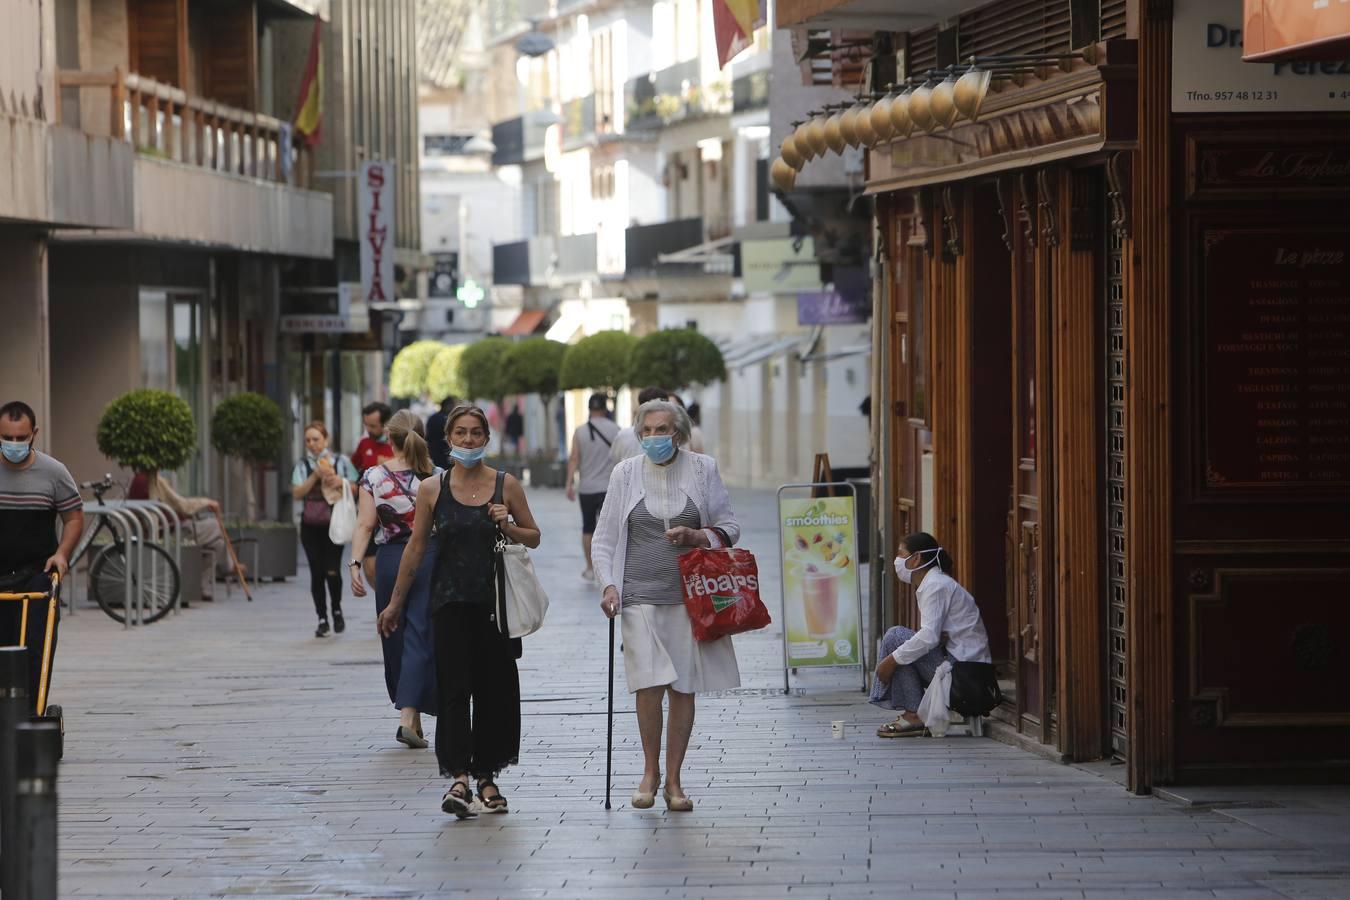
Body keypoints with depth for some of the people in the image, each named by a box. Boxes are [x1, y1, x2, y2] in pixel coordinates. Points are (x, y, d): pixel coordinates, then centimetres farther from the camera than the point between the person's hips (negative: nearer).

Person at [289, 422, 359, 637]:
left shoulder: (340, 461, 5)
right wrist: (315, 476, -13)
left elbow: (356, 487, 8)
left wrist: (341, 482, -11)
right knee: (317, 573, 0)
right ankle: (322, 618, 10)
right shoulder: (303, 465, 7)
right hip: (311, 525, 2)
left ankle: (337, 611, 15)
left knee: (332, 571, -10)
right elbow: (297, 493, -3)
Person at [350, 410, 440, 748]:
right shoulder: (437, 477, -2)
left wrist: (356, 564, -7)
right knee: (419, 636, -3)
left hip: (391, 560, 1)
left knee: (395, 638, 13)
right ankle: (409, 717, -16)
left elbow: (365, 525, -7)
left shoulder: (374, 477, -2)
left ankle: (412, 719, 21)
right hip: (430, 559, -1)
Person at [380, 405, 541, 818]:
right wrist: (396, 603, 11)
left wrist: (507, 527, -11)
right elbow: (416, 548, 9)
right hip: (450, 601, -1)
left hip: (496, 601, 1)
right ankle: (458, 778, -16)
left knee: (495, 689, 4)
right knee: (453, 689, -10)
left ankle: (487, 776, 16)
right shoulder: (432, 490, 2)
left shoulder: (506, 485, 3)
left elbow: (534, 537, 11)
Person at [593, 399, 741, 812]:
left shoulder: (702, 469, 4)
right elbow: (605, 536, 7)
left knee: (683, 688, 2)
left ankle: (673, 780, 12)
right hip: (641, 595, -1)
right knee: (650, 683, -14)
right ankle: (650, 771, 5)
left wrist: (696, 537, -11)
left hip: (689, 595, 1)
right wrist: (608, 584, -6)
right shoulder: (626, 473, 4)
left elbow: (729, 527, 9)